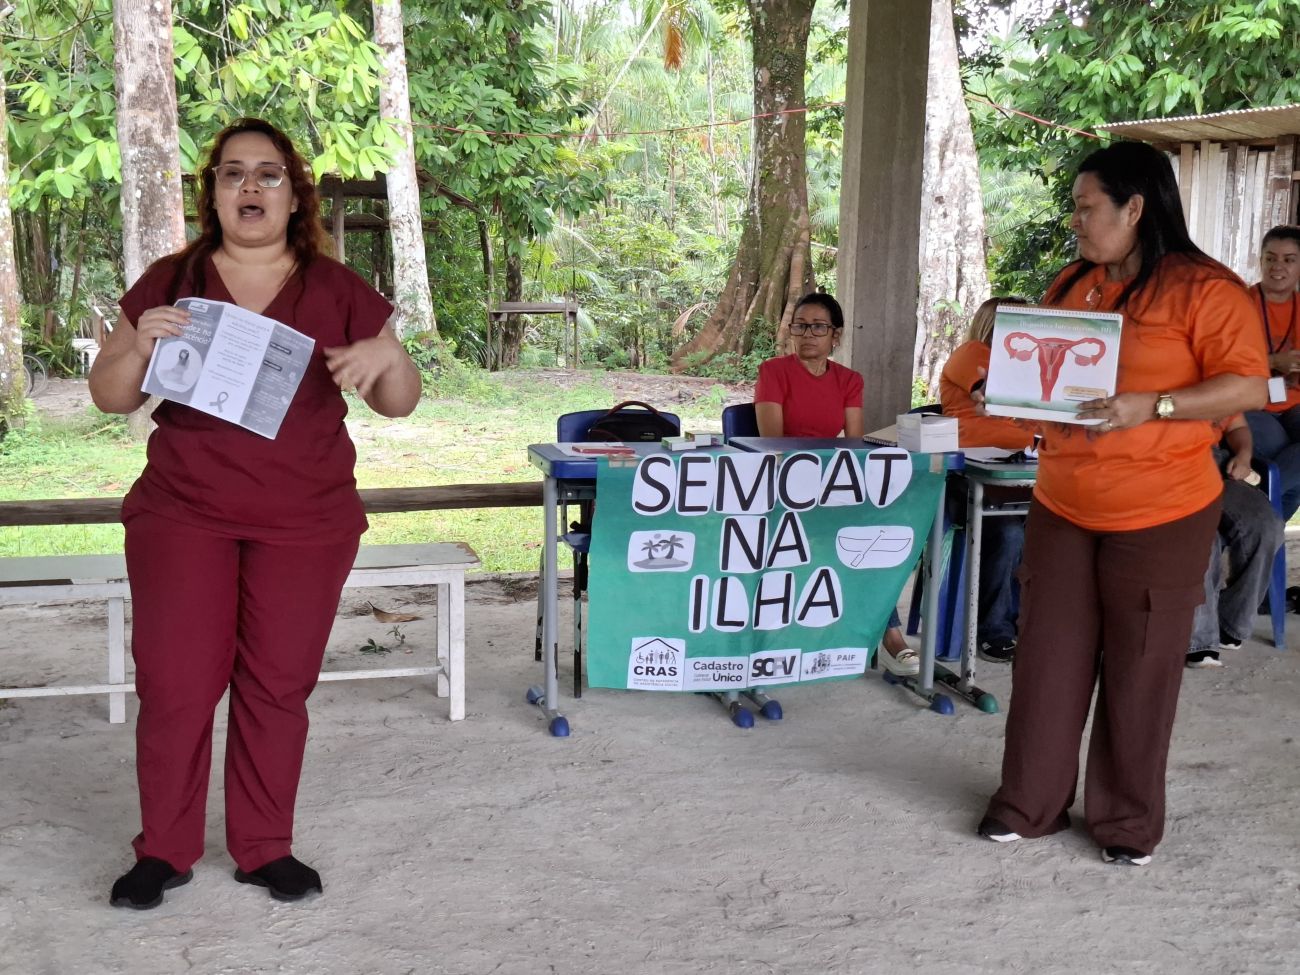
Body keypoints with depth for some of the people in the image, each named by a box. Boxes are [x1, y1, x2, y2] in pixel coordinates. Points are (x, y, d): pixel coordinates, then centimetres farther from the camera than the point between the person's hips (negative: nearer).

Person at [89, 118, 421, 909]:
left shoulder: (338, 292, 3)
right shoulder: (168, 284, 4)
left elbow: (401, 403, 7)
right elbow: (111, 397, 8)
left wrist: (388, 354, -15)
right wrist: (139, 346, -13)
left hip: (305, 525, 0)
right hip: (182, 518, 0)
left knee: (277, 686, 7)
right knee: (174, 685, 1)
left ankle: (265, 847, 23)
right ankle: (164, 850, 19)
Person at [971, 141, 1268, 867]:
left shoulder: (1204, 288, -10)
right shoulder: (1071, 285, 11)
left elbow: (1250, 385, -14)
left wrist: (1151, 407, -25)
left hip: (1160, 513, -6)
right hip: (1062, 506, 6)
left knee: (1140, 667, 5)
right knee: (1049, 656, 9)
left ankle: (1129, 821, 20)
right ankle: (1030, 803, 22)